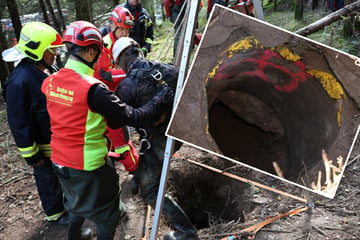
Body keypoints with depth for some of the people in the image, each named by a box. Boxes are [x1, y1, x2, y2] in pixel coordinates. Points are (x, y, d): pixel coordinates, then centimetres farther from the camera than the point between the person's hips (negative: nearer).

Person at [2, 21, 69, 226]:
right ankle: (55, 213, 37)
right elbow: (19, 123, -22)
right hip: (44, 147, -8)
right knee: (48, 179, 15)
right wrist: (31, 154, -16)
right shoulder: (19, 81, -27)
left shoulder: (50, 68, 0)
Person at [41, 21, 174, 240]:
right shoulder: (93, 89, -27)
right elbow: (134, 118, -23)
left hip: (60, 162, 7)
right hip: (89, 167, -7)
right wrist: (159, 100, -9)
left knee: (77, 204, 33)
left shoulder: (50, 82, -6)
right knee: (106, 216, 17)